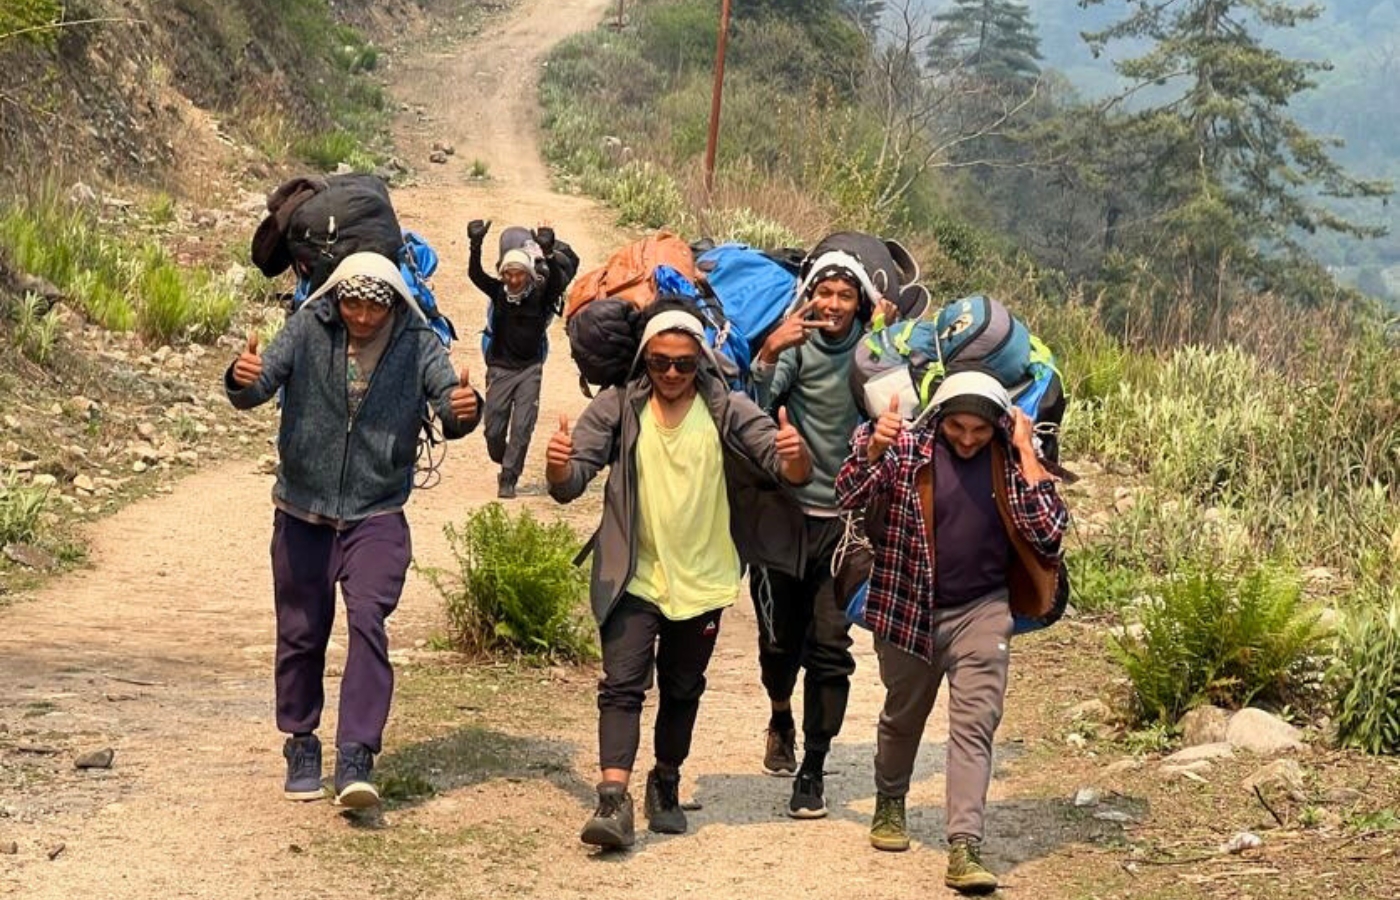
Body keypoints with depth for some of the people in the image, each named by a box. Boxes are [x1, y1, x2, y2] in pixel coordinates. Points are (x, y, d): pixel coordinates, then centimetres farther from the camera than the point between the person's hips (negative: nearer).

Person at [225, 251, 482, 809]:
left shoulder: (418, 345, -6)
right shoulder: (308, 330, -7)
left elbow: (448, 402, -17)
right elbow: (260, 386, -15)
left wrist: (463, 409, -42)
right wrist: (243, 380, -39)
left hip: (377, 517, -1)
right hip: (302, 514, 1)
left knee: (368, 621, -19)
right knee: (301, 633, 10)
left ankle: (356, 760, -20)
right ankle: (302, 745, 29)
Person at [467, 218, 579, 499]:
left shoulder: (541, 296, -7)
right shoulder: (498, 292, -4)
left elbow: (557, 280, -25)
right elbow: (475, 275, -17)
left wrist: (548, 253, -42)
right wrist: (476, 246, -35)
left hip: (529, 368, -1)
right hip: (500, 367, 1)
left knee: (522, 427, -10)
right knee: (494, 429, 3)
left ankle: (508, 480, -3)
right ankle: (505, 463, 31)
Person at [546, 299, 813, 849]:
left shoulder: (726, 411, -6)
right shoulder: (617, 409, -6)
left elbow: (792, 473, -10)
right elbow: (570, 485, -9)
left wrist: (793, 456, -35)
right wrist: (558, 466, -33)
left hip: (702, 579, 2)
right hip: (634, 577, -1)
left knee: (682, 691, 16)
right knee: (622, 684, -15)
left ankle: (666, 785, 35)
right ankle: (613, 801, -21)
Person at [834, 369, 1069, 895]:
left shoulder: (1013, 461, -5)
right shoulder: (907, 449, -7)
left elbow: (1048, 530, -16)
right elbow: (848, 496, -16)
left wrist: (1026, 453, -17)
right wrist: (873, 447, -33)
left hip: (982, 610, -1)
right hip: (908, 609, 1)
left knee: (975, 725, -11)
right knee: (902, 716, 19)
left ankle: (964, 849, -16)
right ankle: (889, 804, 44)